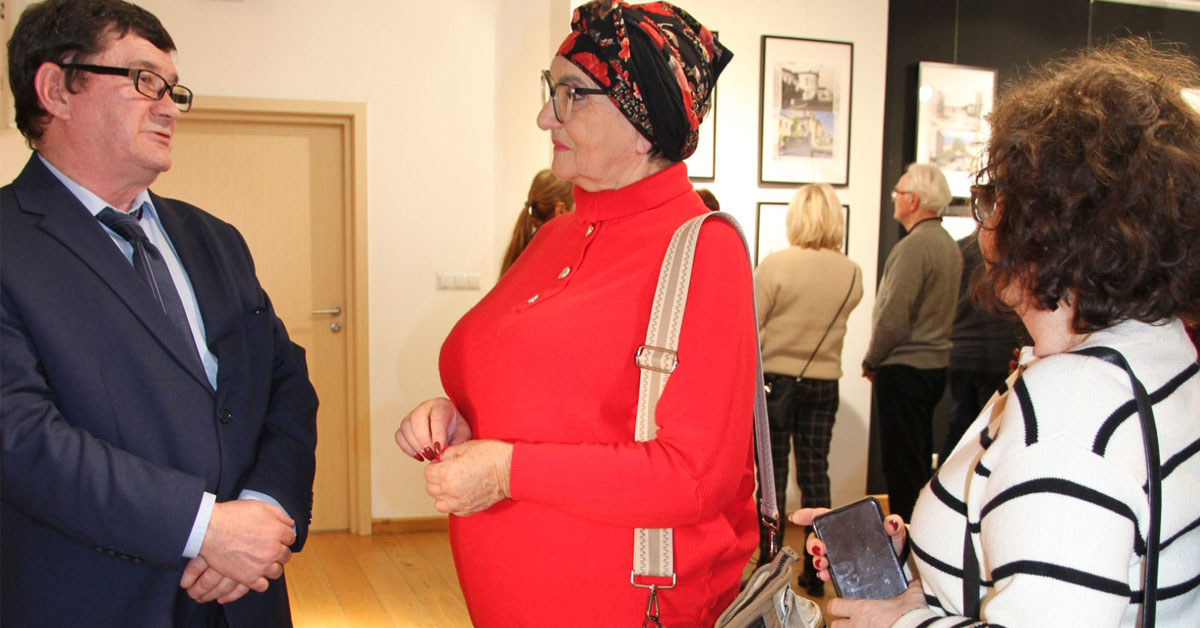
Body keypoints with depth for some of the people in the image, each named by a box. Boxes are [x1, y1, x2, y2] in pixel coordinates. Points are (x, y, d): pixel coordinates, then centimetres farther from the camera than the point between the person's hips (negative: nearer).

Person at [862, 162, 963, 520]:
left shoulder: (914, 246, -18)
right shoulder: (948, 244, 10)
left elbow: (893, 316, -21)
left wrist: (871, 361, -6)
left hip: (904, 369, -9)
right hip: (935, 364, 9)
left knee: (901, 463, -1)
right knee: (920, 459, 17)